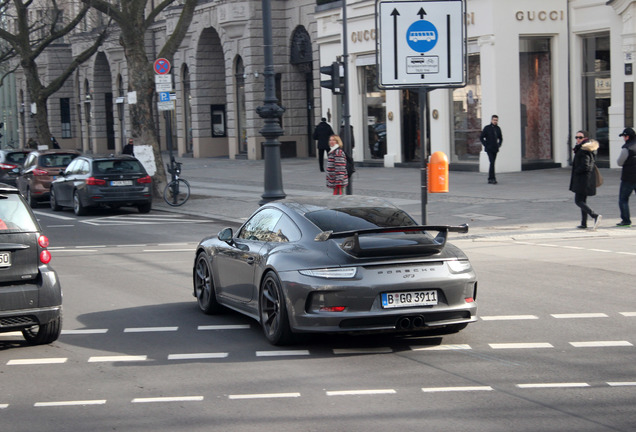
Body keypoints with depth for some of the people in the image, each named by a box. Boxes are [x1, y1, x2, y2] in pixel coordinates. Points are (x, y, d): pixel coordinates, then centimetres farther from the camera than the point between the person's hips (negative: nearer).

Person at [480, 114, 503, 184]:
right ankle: (492, 178, -18)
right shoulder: (487, 128, -3)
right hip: (489, 149, -5)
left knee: (492, 163, 8)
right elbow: (481, 137, -2)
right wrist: (486, 145, -8)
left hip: (495, 149, 5)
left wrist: (499, 144, 8)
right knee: (492, 163, -15)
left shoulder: (498, 128, 11)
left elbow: (500, 138, 24)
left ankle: (490, 179, 13)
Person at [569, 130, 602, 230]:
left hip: (582, 179, -10)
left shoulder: (583, 151, -18)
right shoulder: (589, 149, 13)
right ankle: (584, 223, 16)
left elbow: (585, 167, -24)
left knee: (578, 201, -8)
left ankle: (595, 215, -21)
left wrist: (576, 171, -9)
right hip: (588, 178, 10)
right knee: (583, 200, 14)